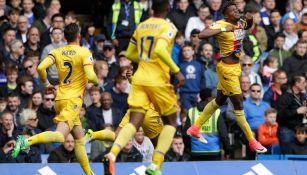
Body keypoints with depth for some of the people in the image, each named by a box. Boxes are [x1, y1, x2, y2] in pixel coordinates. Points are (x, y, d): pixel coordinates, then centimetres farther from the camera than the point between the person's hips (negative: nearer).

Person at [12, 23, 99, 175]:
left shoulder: (58, 52, 7)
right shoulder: (84, 52, -6)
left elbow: (41, 67, -6)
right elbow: (90, 76, -16)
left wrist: (46, 83, 12)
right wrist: (96, 81, 7)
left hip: (60, 98, 7)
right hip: (73, 99, -7)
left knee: (79, 137, 16)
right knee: (60, 135, -20)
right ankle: (28, 141, -41)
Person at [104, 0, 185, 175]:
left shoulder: (142, 26, 12)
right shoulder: (168, 27, -8)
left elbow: (130, 54, 20)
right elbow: (160, 50, -25)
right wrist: (177, 71, -20)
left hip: (139, 79, 5)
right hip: (158, 81, -5)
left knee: (134, 122, -1)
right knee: (171, 122, 12)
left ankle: (113, 153, -28)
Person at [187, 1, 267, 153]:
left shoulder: (240, 22, 3)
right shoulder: (221, 25, -19)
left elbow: (248, 26, 28)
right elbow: (201, 35, -33)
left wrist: (250, 19, 4)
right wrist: (223, 29, -33)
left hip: (235, 67, 9)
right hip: (227, 68, -9)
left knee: (219, 101, 20)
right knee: (238, 104, -3)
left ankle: (195, 128, 34)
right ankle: (252, 142, 3)